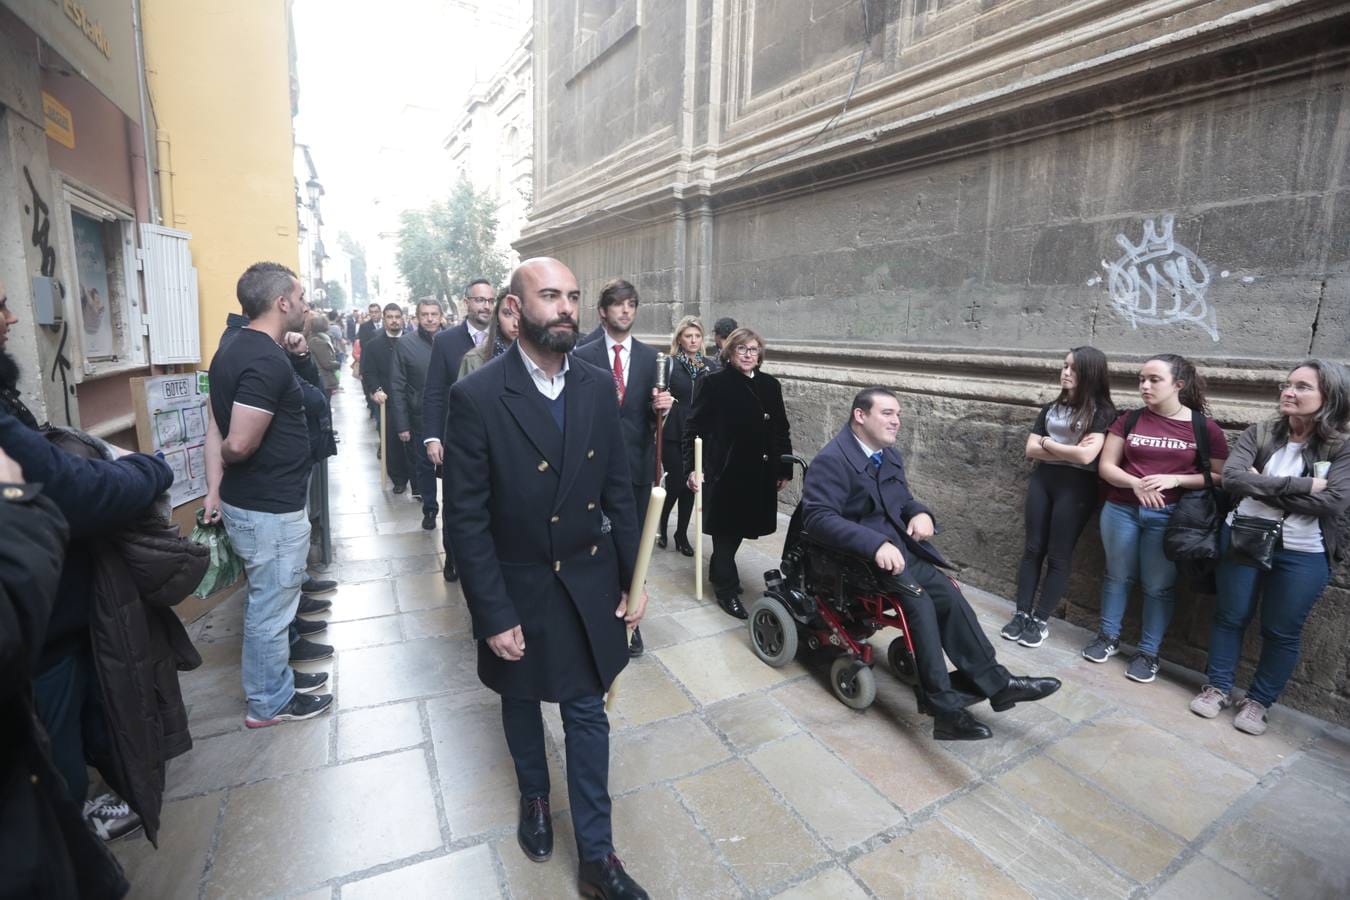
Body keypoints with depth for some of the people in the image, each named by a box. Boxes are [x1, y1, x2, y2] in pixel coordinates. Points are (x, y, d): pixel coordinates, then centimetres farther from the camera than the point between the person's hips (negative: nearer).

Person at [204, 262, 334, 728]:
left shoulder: (233, 349, 8)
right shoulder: (267, 361, -23)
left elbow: (216, 427, 7)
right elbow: (239, 444, -27)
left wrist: (215, 488, 3)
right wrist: (226, 461, -4)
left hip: (245, 501, 10)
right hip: (271, 509, -10)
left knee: (269, 600, 23)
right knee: (270, 607, 7)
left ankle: (276, 676, 40)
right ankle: (270, 703, 24)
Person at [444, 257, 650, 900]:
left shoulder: (598, 387, -5)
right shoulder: (476, 396, -17)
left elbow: (617, 489, 1)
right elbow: (467, 518, -15)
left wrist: (634, 577, 1)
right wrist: (494, 615, -13)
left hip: (589, 585, 3)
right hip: (517, 588, -2)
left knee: (587, 713, 13)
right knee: (522, 701, 23)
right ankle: (534, 795, 53)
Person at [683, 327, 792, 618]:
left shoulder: (770, 385, 7)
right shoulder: (715, 383, -6)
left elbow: (781, 431, 11)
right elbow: (693, 428, -8)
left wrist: (785, 469, 10)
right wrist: (691, 468, -15)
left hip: (759, 473, 5)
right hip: (725, 472, -5)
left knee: (739, 528, 15)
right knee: (726, 530, 5)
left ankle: (720, 572, 37)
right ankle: (726, 588, 20)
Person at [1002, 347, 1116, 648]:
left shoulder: (1102, 411, -5)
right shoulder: (1050, 408, 10)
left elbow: (1086, 456, -18)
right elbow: (1030, 450, 3)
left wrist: (1047, 443, -5)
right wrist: (1069, 450, -9)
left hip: (1076, 487, -5)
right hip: (1042, 480, 5)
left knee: (1058, 555, 3)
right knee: (1033, 548, 7)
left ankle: (1041, 621, 13)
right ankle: (1022, 613, 15)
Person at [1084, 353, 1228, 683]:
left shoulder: (1205, 428, -2)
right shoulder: (1128, 420, 2)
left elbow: (1220, 477, -1)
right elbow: (1105, 466, 1)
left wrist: (1174, 479, -17)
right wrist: (1135, 483, -16)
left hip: (1168, 517, -2)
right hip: (1121, 511, 2)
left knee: (1159, 585, 8)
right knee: (1117, 575, 14)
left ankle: (1148, 652, 21)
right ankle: (1108, 637, 28)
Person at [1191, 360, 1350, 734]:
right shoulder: (1259, 434, -4)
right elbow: (1231, 479, -18)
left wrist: (1263, 487, -18)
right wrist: (1301, 485, -22)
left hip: (1303, 554, -1)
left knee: (1282, 632, 11)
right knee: (1230, 617, 13)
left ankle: (1258, 701, 29)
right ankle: (1219, 686, 29)